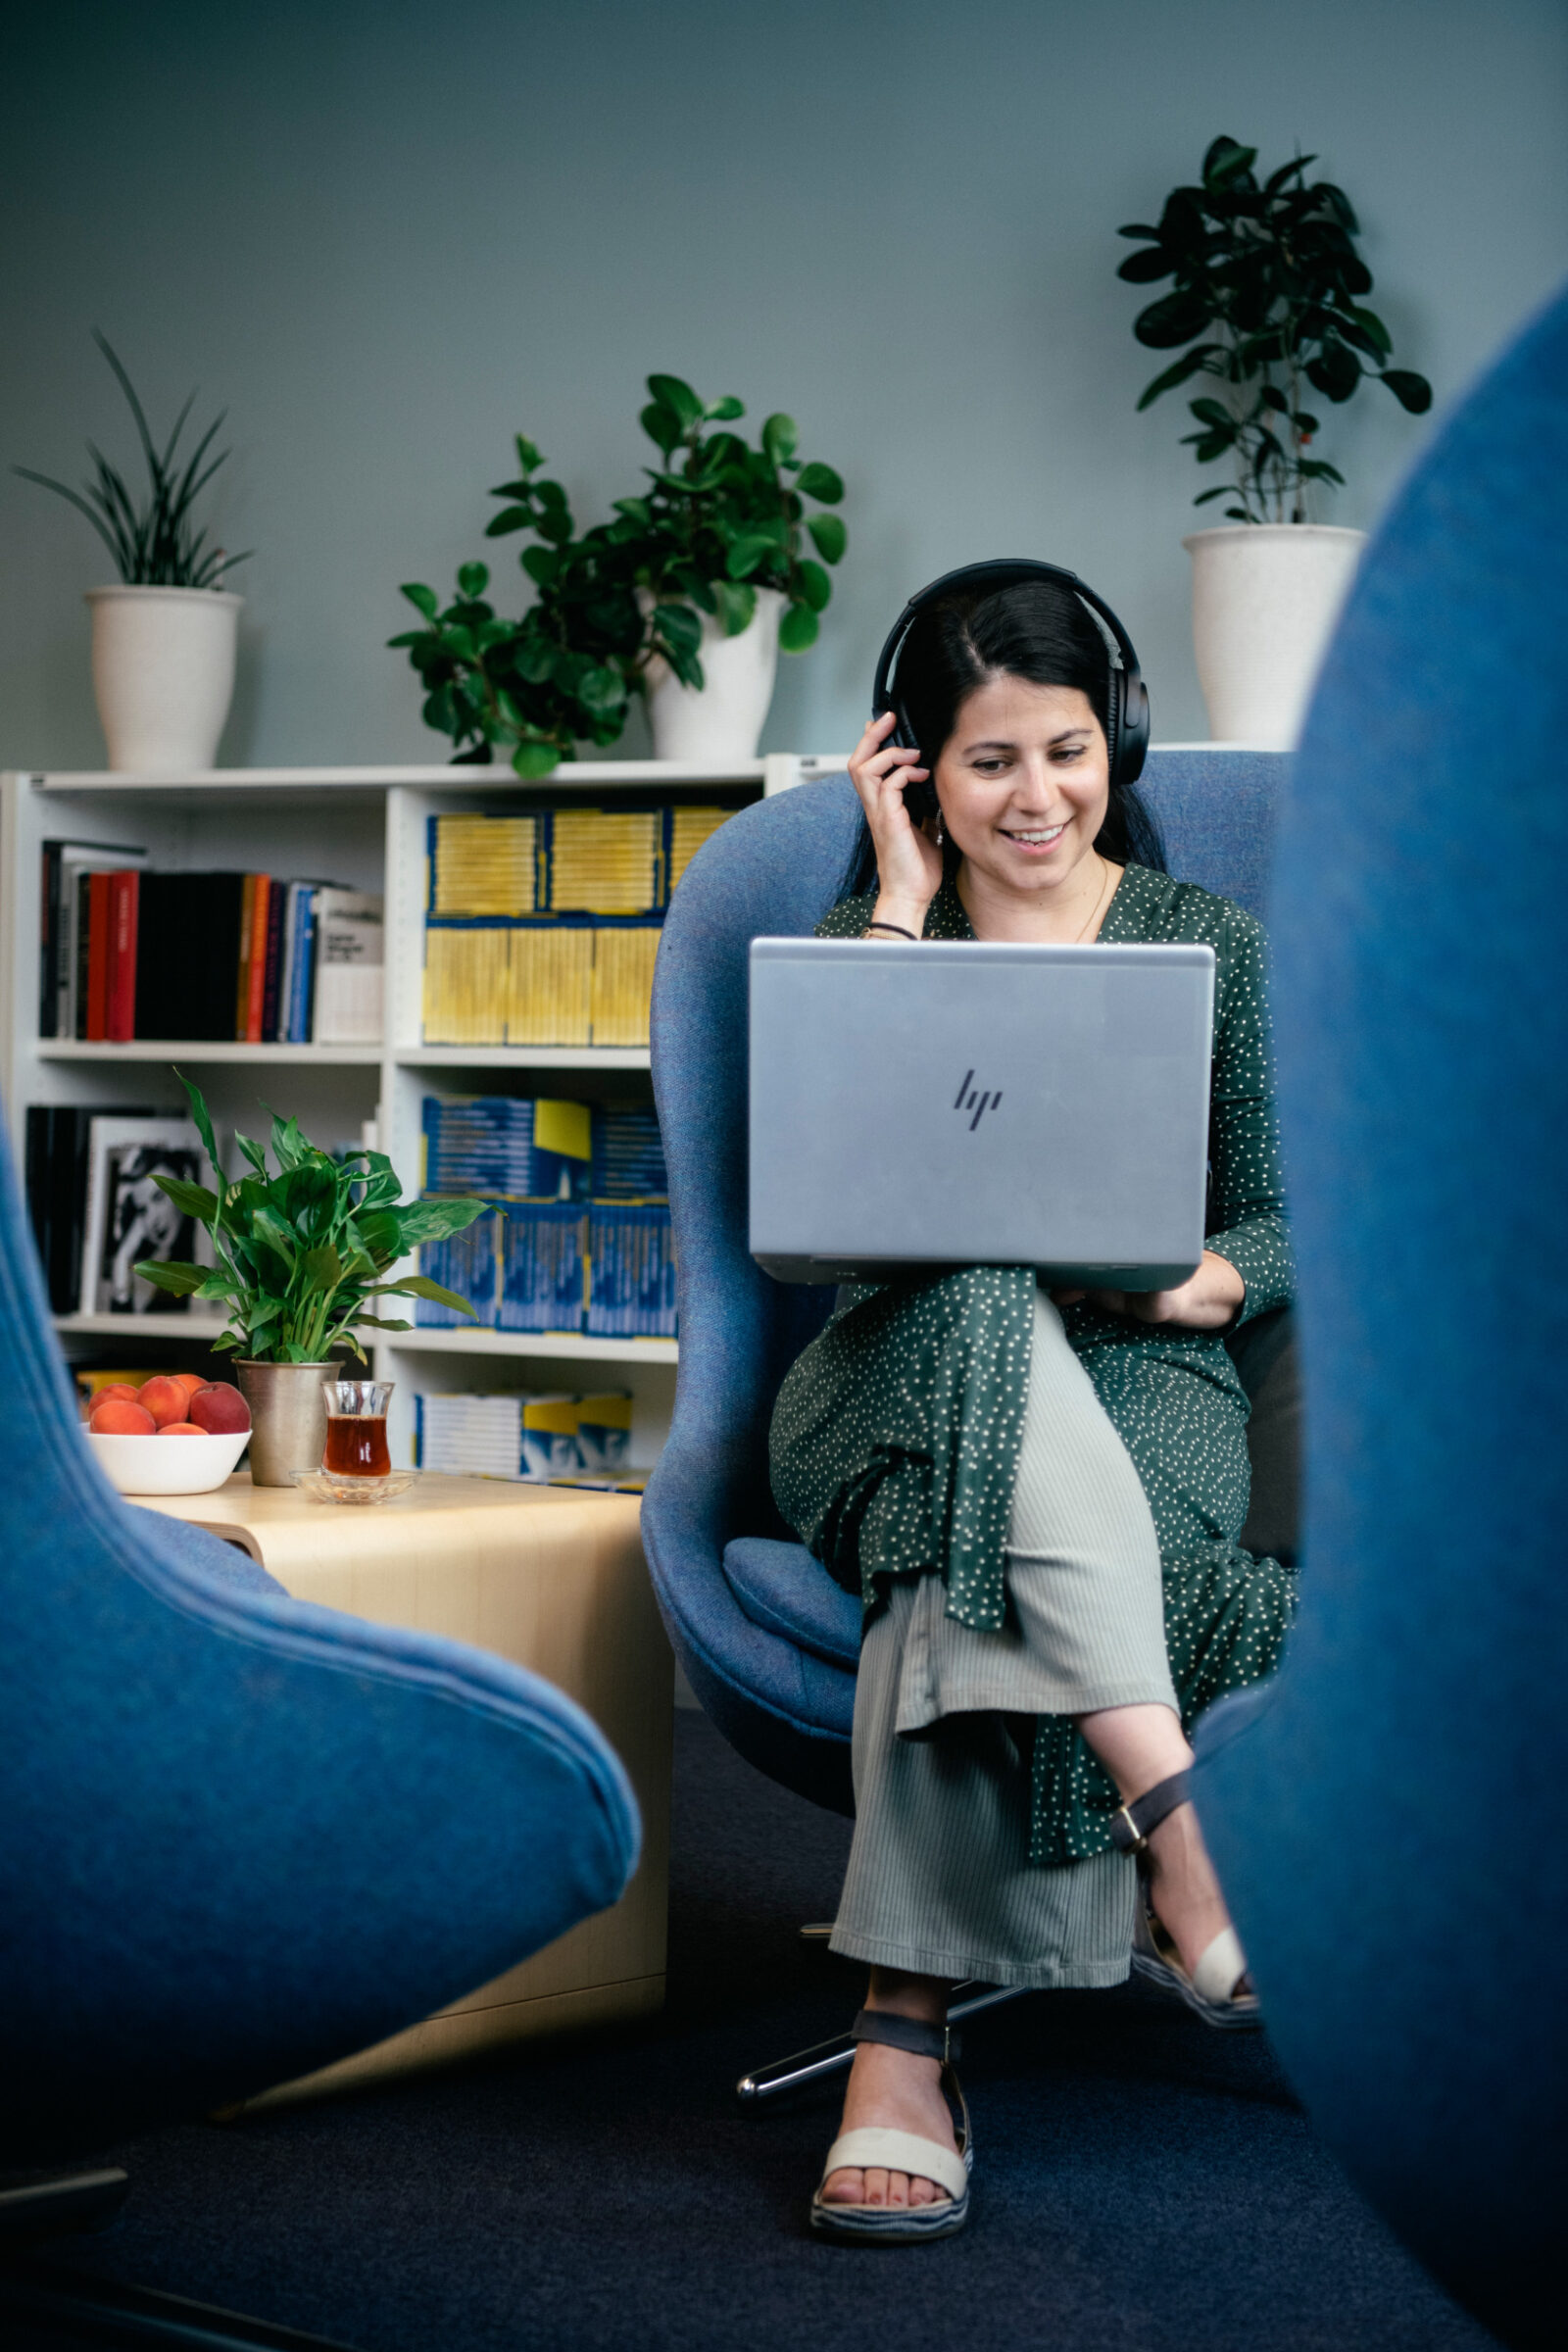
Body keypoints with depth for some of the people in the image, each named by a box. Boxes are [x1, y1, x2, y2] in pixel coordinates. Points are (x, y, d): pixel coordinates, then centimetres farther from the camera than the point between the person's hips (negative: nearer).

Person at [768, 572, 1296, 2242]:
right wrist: (902, 907, -2)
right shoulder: (863, 940, 13)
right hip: (898, 1372, 0)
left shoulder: (1210, 943, 12)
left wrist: (1211, 1281, -15)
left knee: (983, 1545, -39)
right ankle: (1175, 1824, -51)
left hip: (1136, 1386, 0)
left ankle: (904, 2032, -45)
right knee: (992, 1315, -40)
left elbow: (1279, 1222, 10)